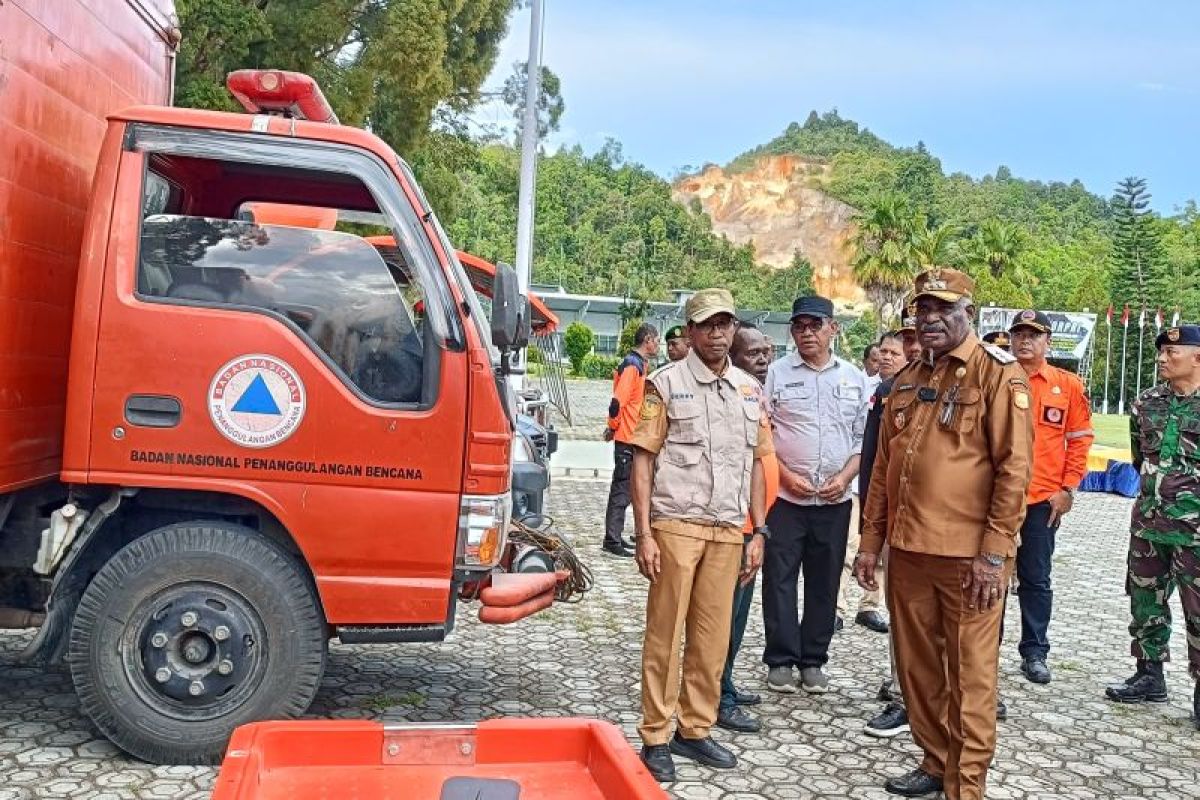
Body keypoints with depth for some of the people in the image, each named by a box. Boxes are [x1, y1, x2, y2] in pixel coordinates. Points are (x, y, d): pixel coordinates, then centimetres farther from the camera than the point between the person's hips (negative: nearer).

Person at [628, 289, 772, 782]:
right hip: (675, 527, -4)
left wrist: (759, 532, 10)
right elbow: (643, 460, -4)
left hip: (728, 532, 4)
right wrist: (643, 533, -10)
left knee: (713, 638, 9)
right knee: (664, 635, 3)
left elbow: (755, 463, 15)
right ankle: (655, 739, 13)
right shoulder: (666, 384, -2)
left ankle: (695, 730, 24)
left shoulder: (750, 390, 12)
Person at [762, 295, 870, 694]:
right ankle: (780, 661, 13)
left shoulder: (854, 377, 8)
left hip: (835, 500, 2)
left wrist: (845, 477, -5)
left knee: (824, 582, 9)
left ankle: (813, 661, 21)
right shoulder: (776, 373, 0)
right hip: (786, 497, -2)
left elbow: (864, 437, 10)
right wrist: (786, 475, -11)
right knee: (780, 579, 1)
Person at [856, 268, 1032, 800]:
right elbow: (883, 465, 16)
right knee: (916, 667, 15)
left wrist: (994, 554, -16)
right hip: (907, 550, 6)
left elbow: (1014, 467, -12)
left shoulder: (998, 373, -7)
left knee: (969, 676, 4)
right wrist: (871, 540, 13)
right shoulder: (906, 380, 12)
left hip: (968, 555, -6)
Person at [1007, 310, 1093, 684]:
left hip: (1043, 500, 0)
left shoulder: (1068, 385, 3)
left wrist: (1068, 488, -1)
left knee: (1036, 580, 8)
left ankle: (1034, 652, 20)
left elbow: (1080, 439, 5)